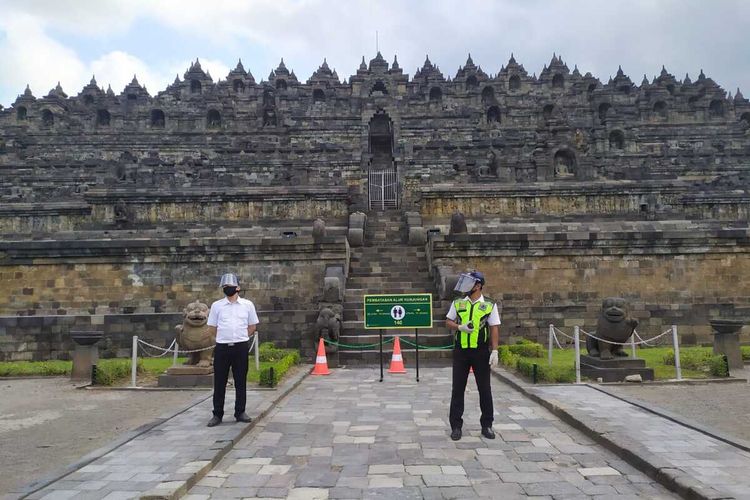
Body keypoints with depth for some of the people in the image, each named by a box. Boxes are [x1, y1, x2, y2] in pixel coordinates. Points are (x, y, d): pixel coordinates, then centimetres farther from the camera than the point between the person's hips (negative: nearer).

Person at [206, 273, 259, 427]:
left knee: (241, 382, 7)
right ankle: (217, 414, 15)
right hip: (222, 348, 0)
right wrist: (225, 337, 4)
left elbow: (252, 327, 10)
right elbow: (212, 328, 9)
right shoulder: (216, 305, 5)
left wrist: (240, 338, 4)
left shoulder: (247, 305, 4)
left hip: (241, 347, 0)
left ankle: (240, 412, 18)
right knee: (219, 382, 4)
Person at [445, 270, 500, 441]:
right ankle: (456, 425, 14)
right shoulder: (457, 303, 5)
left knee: (484, 389, 7)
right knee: (458, 389, 5)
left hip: (481, 351, -2)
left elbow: (494, 329, -4)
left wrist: (495, 351, -11)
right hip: (461, 351, 2)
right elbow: (448, 322, 10)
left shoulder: (489, 305, -2)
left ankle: (487, 425, 21)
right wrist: (460, 327, -10)